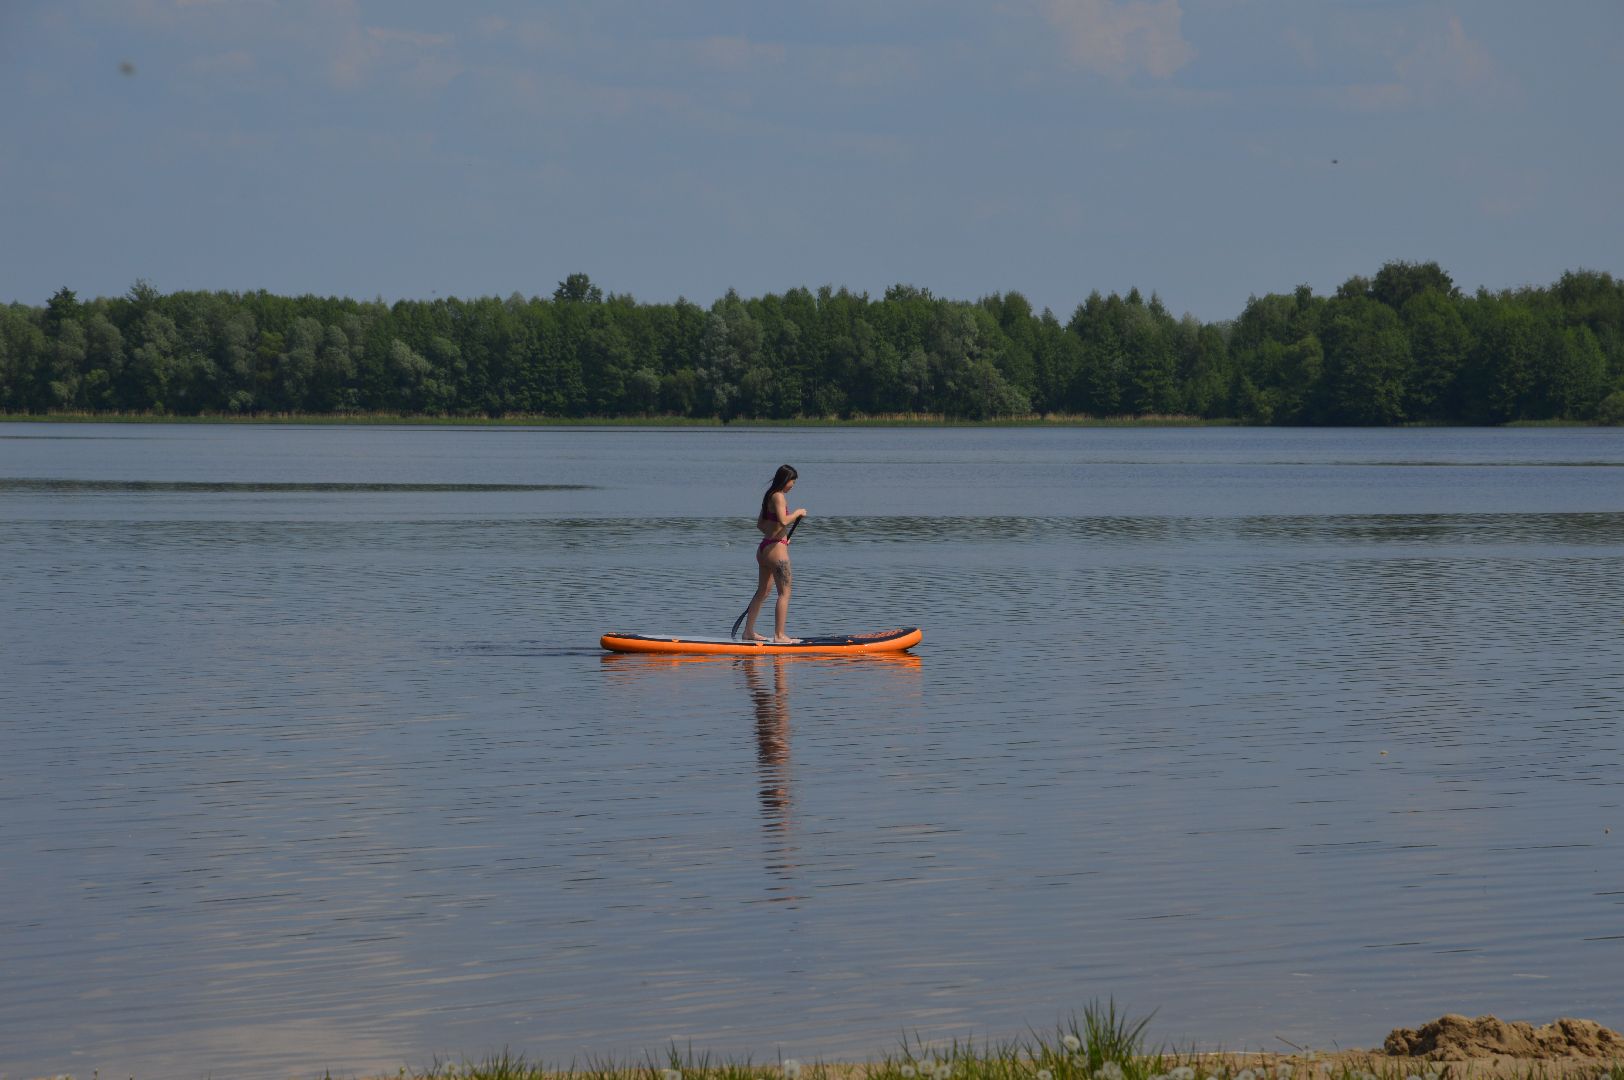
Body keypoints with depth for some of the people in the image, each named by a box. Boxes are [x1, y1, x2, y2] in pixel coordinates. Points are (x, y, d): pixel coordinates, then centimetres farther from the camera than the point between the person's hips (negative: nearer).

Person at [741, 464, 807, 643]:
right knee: (784, 593, -6)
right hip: (776, 549, -10)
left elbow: (760, 524, 21)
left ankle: (749, 631, 22)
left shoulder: (769, 496, 15)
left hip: (764, 548, 10)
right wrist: (797, 513, -12)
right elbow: (783, 520, -27)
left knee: (762, 592, 17)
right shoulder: (779, 497, -14)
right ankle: (779, 635, -8)